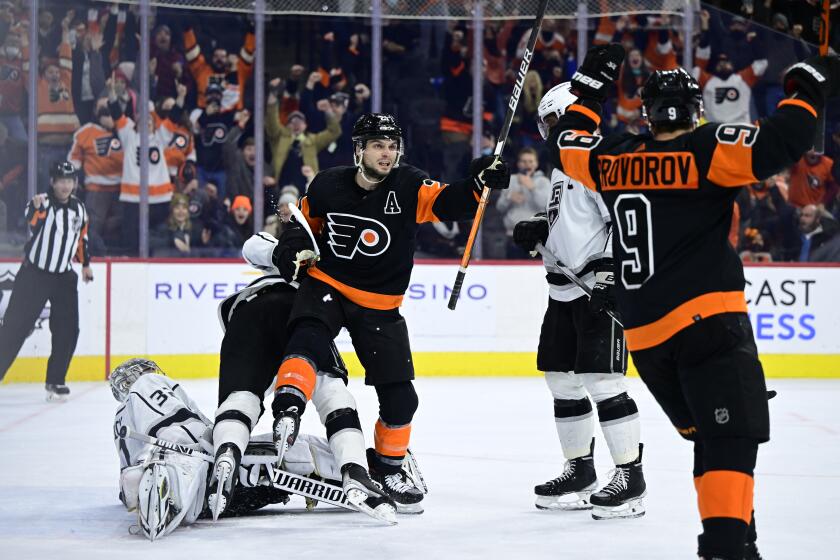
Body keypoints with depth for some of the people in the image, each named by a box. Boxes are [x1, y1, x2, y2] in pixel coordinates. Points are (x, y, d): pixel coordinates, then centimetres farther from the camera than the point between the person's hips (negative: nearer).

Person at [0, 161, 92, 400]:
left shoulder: (78, 208, 5)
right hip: (34, 273, -5)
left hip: (64, 277, 5)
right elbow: (33, 222, -36)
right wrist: (37, 208, -56)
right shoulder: (43, 203, -13)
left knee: (68, 331, 0)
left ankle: (55, 381, 11)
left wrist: (85, 264, 24)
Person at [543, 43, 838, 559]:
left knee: (709, 434, 18)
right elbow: (777, 145, -19)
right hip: (707, 319, -7)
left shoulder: (613, 159, 10)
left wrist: (591, 88, 39)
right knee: (733, 436, -12)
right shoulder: (706, 149, -6)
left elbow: (565, 143, 30)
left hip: (643, 333, 7)